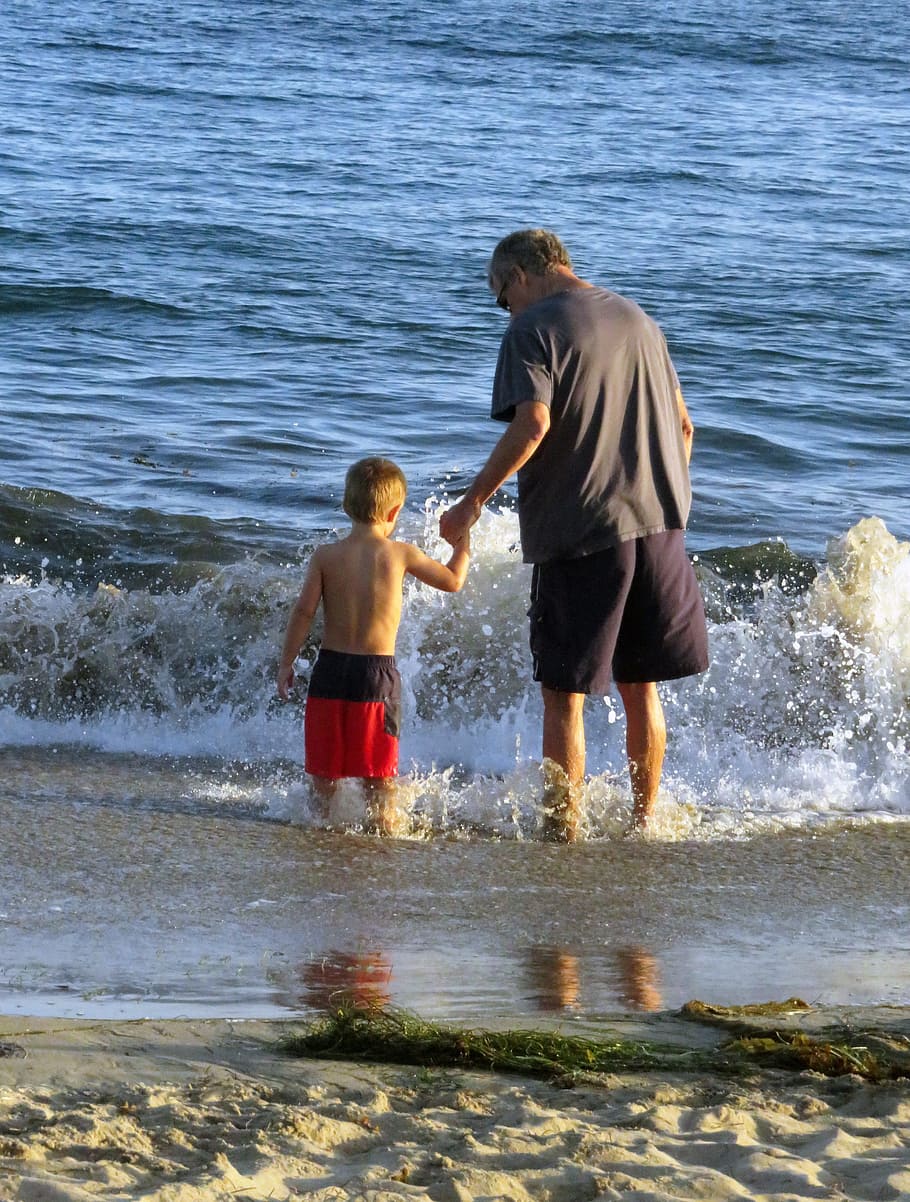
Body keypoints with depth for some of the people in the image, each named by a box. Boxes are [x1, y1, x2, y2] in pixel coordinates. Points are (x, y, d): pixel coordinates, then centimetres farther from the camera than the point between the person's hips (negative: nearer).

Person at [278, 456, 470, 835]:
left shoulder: (326, 555, -2)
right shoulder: (400, 554, -4)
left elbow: (304, 611, -4)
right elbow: (452, 581, 8)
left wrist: (286, 663, 5)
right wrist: (462, 547, 28)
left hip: (330, 666, 2)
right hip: (378, 671, -2)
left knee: (324, 767, 13)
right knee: (379, 770, 5)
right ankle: (383, 825, 5)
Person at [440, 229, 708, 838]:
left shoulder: (532, 330, -6)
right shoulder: (639, 319, 15)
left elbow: (532, 425, -19)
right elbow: (681, 424, 17)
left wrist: (473, 502, -12)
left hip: (580, 530, -6)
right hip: (657, 522, 6)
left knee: (565, 693, 2)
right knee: (642, 686, 15)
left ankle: (565, 829, 3)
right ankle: (645, 821, 20)